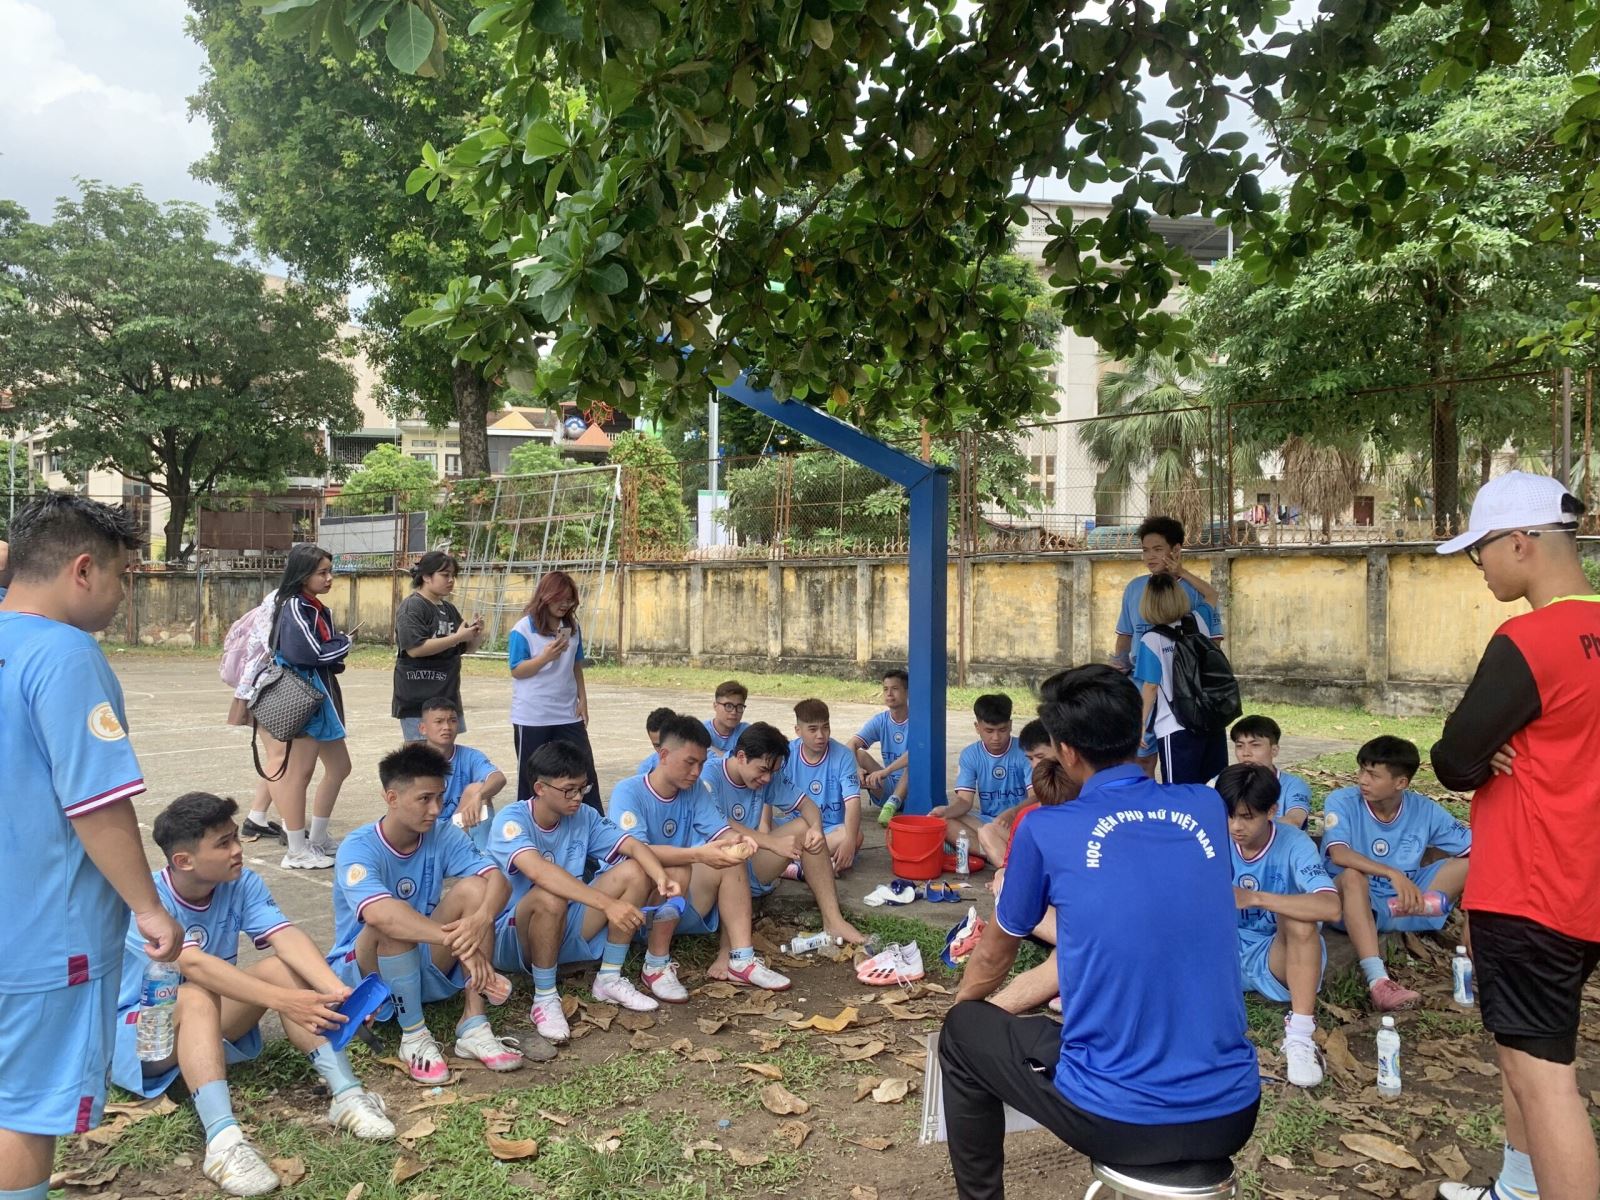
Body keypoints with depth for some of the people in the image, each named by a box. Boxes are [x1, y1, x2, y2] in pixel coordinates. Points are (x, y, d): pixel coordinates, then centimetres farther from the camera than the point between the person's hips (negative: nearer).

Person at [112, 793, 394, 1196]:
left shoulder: (242, 883, -10)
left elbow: (287, 937, -25)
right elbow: (195, 966, -39)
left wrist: (336, 989, -43)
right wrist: (284, 1001, -49)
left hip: (212, 1026, 5)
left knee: (281, 968, -21)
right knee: (196, 997, -36)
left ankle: (346, 1094, -28)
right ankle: (223, 1140, -50)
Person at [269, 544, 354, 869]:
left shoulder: (318, 609, 14)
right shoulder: (294, 608, -14)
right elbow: (310, 653, -22)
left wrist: (337, 649, -9)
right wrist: (344, 644, -6)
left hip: (321, 696, 10)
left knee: (339, 767, 14)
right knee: (300, 771, -3)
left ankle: (317, 838, 25)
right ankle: (297, 851, 5)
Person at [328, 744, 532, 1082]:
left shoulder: (443, 835, -7)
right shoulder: (358, 848, -22)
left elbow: (498, 880, -21)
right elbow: (379, 914, -42)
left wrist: (481, 919, -44)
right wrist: (460, 942, -50)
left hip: (424, 970, 4)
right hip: (362, 974, -4)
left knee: (474, 888, -20)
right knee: (393, 922, -35)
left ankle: (473, 1025, -21)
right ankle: (413, 1036, -19)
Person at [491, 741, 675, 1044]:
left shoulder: (583, 816, -3)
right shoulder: (512, 820, -21)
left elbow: (634, 845, -12)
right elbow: (538, 871, -39)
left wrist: (661, 877, -35)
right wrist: (607, 904, -47)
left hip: (565, 932, 6)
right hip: (513, 937, -6)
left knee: (634, 872, -12)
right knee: (550, 897, -38)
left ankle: (609, 980, -3)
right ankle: (544, 1000, -18)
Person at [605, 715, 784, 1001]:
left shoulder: (695, 789, 2)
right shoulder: (629, 792, -18)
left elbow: (720, 829, -7)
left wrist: (736, 840, -32)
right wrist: (698, 854, -43)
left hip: (682, 904, 6)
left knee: (731, 860, -14)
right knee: (678, 871, -34)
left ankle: (741, 961, -15)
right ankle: (656, 966, -18)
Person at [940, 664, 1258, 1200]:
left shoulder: (1046, 829, -8)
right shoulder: (1206, 807, 2)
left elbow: (995, 953, 10)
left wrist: (960, 1003, 31)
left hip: (1120, 1121, -4)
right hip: (1232, 1115, 5)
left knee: (964, 1032, 20)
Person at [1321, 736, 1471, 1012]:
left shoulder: (1424, 810, -3)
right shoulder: (1341, 802, -13)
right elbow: (1339, 854, -29)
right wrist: (1393, 874, -41)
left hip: (1405, 901, 4)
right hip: (1355, 906, -4)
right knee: (1352, 876, -40)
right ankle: (1378, 981, -50)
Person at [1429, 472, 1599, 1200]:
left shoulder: (1527, 641, -22)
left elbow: (1453, 763, -18)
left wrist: (1483, 756, 3)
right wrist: (1510, 753, -2)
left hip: (1527, 893, -9)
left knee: (1540, 1071, -3)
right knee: (1526, 1049, 22)